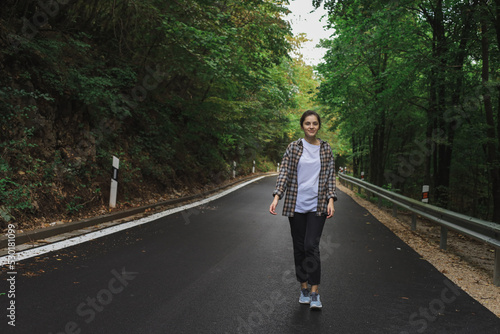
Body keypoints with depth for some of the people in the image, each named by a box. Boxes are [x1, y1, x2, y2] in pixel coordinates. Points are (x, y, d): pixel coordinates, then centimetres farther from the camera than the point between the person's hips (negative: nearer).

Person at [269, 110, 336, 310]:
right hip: (296, 205, 1)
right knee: (299, 248, 8)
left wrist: (331, 200, -5)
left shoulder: (326, 149, 5)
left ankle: (315, 294, -4)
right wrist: (276, 197, -14)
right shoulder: (293, 148, 2)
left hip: (317, 206, -1)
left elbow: (330, 176, 6)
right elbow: (284, 173, -2)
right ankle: (304, 289, 23)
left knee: (311, 246, -11)